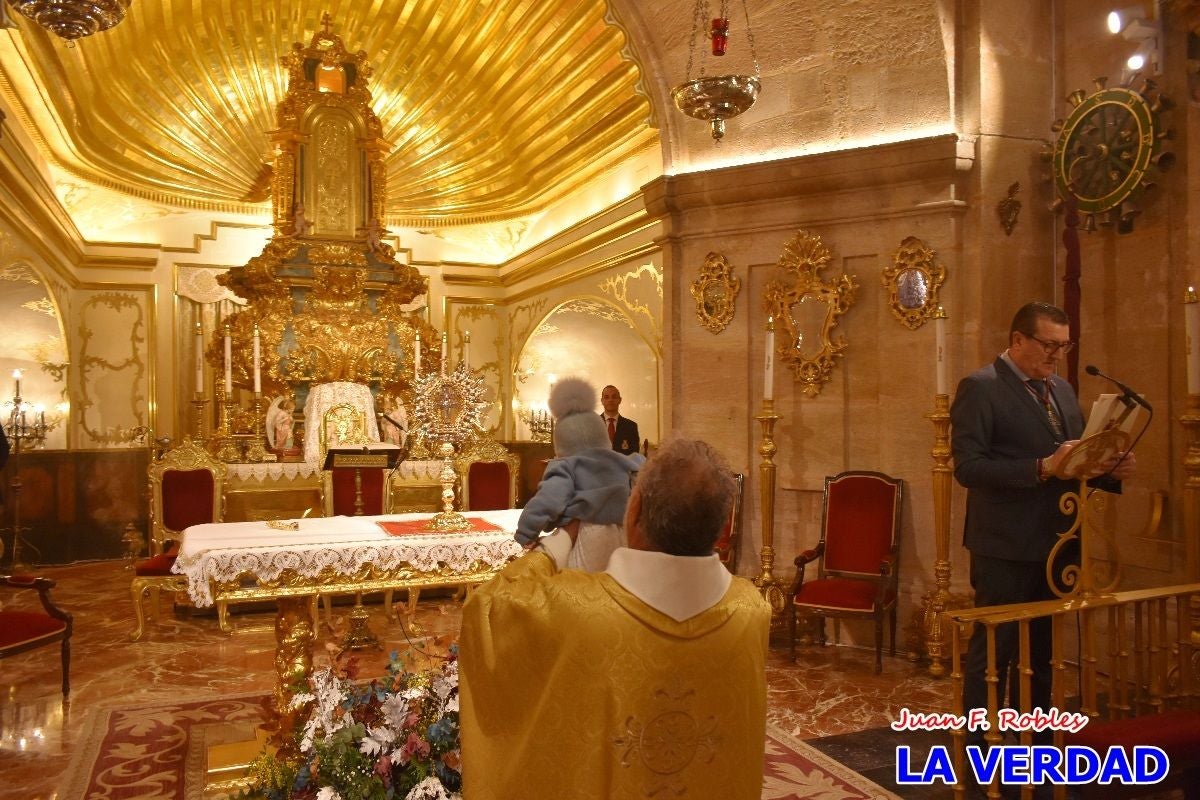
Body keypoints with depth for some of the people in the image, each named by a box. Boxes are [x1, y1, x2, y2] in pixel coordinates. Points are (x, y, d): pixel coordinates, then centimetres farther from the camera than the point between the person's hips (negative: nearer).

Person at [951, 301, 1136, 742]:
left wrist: (1111, 470, -3)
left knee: (1040, 652, 19)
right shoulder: (980, 387, -12)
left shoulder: (1062, 390, 14)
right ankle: (979, 749, 16)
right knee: (993, 652, 3)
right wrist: (1042, 468, -28)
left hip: (1054, 545, 8)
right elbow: (968, 466, -21)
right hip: (1006, 548, -8)